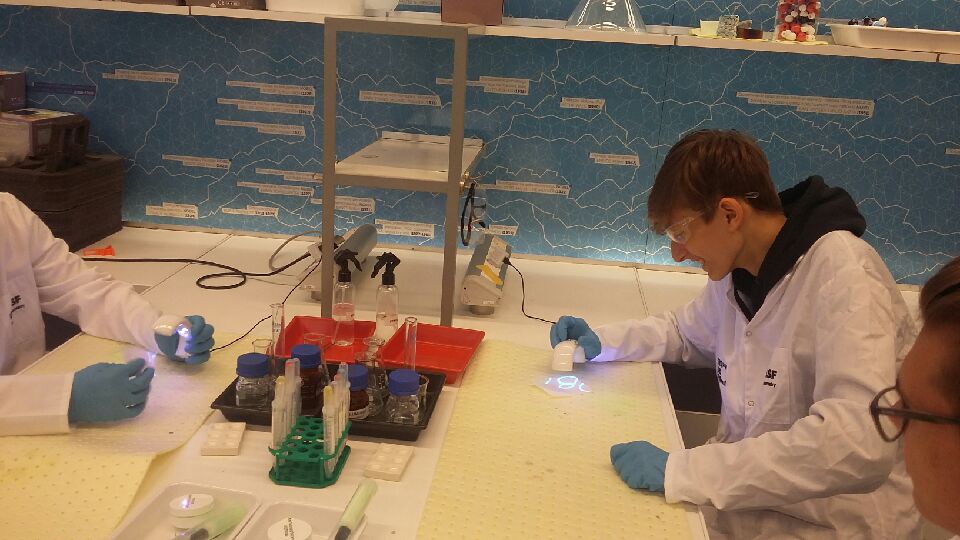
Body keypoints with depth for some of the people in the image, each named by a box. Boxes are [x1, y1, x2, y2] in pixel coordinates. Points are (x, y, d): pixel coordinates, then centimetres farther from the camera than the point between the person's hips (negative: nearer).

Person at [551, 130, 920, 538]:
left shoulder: (842, 274, -22)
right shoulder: (739, 268, 1)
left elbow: (859, 443, -34)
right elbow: (686, 333, 21)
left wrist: (679, 472, -34)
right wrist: (600, 342, 3)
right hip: (751, 493, 6)